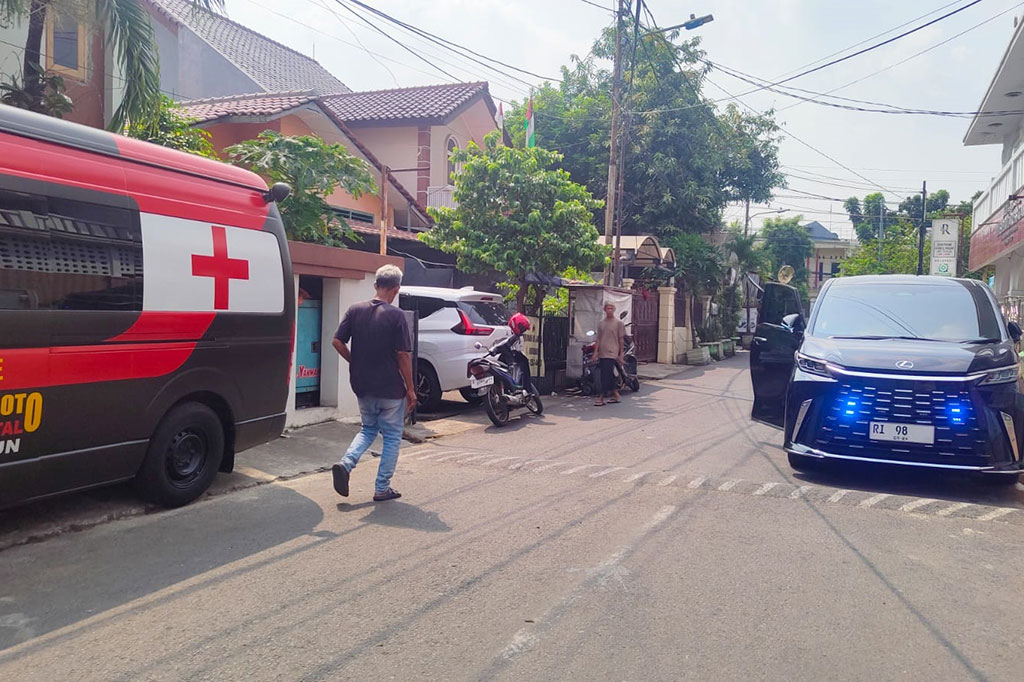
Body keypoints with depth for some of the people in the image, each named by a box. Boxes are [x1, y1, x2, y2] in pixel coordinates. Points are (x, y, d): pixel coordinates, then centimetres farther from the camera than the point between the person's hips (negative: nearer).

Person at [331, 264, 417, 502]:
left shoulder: (355, 310, 0)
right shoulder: (395, 315, -14)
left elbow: (338, 342, 1)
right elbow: (403, 355, -14)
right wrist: (410, 388, -5)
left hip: (362, 386, 5)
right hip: (390, 389, -5)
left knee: (368, 429, 24)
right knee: (392, 437, 11)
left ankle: (346, 464, 1)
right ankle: (382, 489, 14)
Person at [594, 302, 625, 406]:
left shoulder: (618, 323, -3)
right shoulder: (601, 323, 12)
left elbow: (621, 340, -2)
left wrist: (621, 355, -3)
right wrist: (596, 352, 8)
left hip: (612, 353, -6)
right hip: (602, 354, 6)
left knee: (607, 376, -9)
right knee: (609, 376, 10)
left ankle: (601, 398, -4)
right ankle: (616, 395, 22)